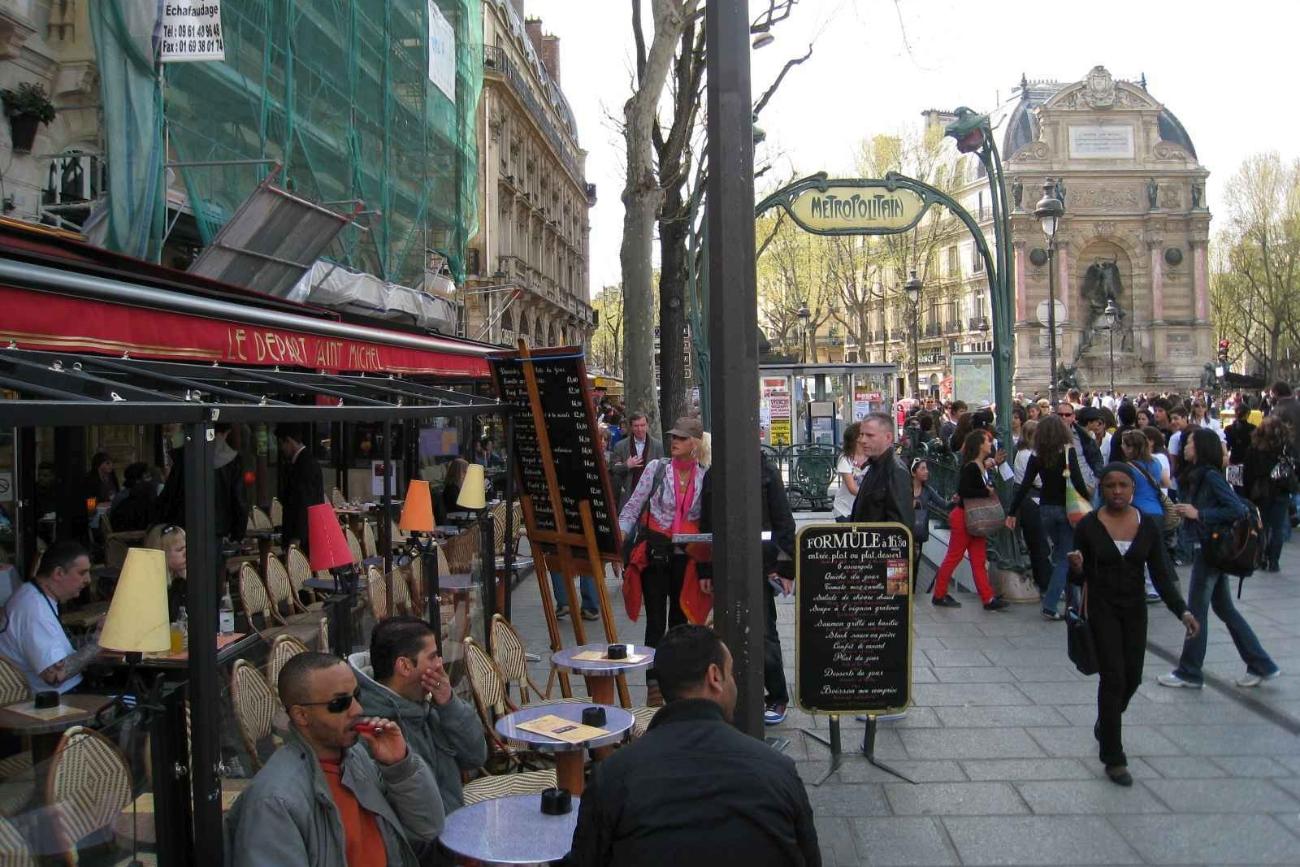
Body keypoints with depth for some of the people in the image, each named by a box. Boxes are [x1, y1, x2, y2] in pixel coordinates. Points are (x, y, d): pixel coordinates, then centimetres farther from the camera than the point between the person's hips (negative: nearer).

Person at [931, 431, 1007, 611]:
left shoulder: (983, 466, 9)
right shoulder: (970, 467, -19)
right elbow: (963, 490, -28)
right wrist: (987, 492, -21)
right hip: (964, 517, -9)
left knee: (979, 560, 7)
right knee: (953, 557, 1)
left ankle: (988, 598, 8)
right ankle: (939, 595, 12)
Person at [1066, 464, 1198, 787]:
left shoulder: (1149, 525, -3)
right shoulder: (1088, 526, -9)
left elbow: (1160, 575, 0)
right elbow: (1080, 578, -4)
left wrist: (1182, 611, -10)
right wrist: (1076, 567, -27)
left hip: (1135, 609, 3)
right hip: (1102, 609, -3)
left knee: (1132, 678, 12)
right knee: (1113, 678, -7)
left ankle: (1104, 724, 43)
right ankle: (1113, 759, 3)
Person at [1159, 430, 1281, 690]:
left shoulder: (1211, 476, -17)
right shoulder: (1197, 476, 10)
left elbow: (1238, 509, -23)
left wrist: (1198, 514, -21)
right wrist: (1183, 511, -1)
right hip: (1208, 548, 9)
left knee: (1196, 610, 0)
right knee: (1224, 608, 15)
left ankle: (1189, 673, 11)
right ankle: (1261, 665, 22)